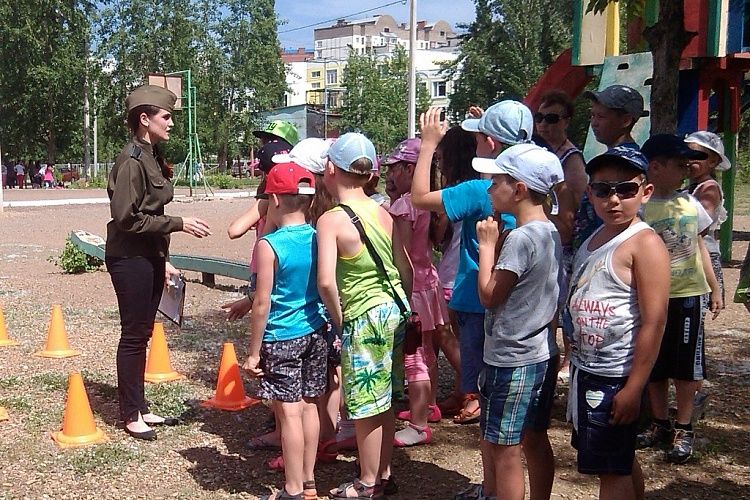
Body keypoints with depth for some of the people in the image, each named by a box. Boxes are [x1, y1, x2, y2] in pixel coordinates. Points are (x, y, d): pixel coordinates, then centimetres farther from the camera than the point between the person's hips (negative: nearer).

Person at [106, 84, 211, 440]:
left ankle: (140, 408, 24)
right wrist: (180, 224, -19)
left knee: (142, 334, 14)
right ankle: (131, 415, 11)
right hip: (130, 258, -9)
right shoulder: (131, 161, -16)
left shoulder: (152, 157, 12)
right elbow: (128, 218, -20)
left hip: (150, 257, 9)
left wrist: (163, 260, 18)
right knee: (133, 335, 0)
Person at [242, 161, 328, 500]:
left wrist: (254, 351, -7)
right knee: (308, 407, 15)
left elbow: (263, 303, -15)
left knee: (289, 413, 1)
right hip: (315, 334, 6)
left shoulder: (268, 245, -16)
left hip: (281, 339, -6)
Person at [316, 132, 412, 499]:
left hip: (364, 319, -7)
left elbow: (326, 282, -24)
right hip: (394, 311, 7)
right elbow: (406, 270, 9)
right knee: (384, 403, 19)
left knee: (365, 408, 7)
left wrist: (337, 318, -9)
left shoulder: (330, 220, -14)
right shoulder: (383, 213, 4)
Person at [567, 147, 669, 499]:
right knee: (621, 460, 21)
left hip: (616, 376, -8)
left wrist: (633, 388, -23)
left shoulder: (644, 243, -17)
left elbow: (653, 323, -21)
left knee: (611, 468, 1)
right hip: (585, 368, 8)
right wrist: (574, 358, 14)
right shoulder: (593, 239, 9)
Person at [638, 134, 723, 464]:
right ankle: (660, 426, 25)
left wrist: (714, 289, 14)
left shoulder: (690, 203, 4)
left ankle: (684, 430, 18)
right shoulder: (641, 209, -10)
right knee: (655, 366, 9)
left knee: (686, 366, 7)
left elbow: (700, 247, 13)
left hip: (689, 294, 3)